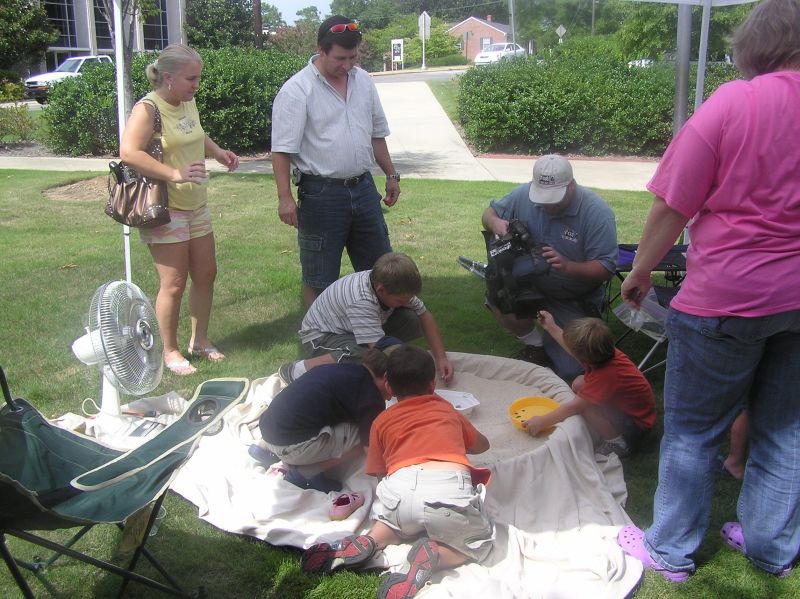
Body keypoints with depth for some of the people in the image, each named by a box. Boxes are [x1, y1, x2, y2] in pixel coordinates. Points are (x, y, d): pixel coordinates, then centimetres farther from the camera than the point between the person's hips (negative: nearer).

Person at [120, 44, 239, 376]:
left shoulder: (188, 103, 9)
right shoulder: (148, 108, -17)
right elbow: (128, 152, -31)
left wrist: (218, 152, 9)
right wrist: (176, 174, -37)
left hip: (196, 204, 8)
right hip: (165, 209, -8)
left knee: (206, 274, 13)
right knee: (174, 283, -1)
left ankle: (200, 340, 30)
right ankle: (170, 352, 16)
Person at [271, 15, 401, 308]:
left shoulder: (363, 81, 6)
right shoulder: (296, 90, -13)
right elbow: (282, 149, -15)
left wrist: (391, 175, 17)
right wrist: (285, 198, -20)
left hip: (364, 187, 6)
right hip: (321, 194, -6)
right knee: (318, 278, 5)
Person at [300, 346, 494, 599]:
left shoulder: (381, 421, 28)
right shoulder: (447, 410, 32)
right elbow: (482, 445, 48)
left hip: (400, 488, 2)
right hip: (450, 488, -2)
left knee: (398, 522, 36)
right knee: (479, 542, 24)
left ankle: (368, 541, 6)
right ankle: (432, 555, -5)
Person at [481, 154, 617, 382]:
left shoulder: (597, 212, -24)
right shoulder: (523, 195, -14)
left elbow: (606, 268, -24)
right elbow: (490, 212, 2)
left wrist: (568, 267, -41)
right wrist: (495, 222, -23)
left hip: (576, 301, -2)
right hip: (531, 284, 2)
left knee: (572, 370, -7)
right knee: (499, 302, -31)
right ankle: (535, 345, 2)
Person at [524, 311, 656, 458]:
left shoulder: (605, 376, -38)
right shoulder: (605, 353, -15)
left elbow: (575, 406, -33)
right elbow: (574, 347, 8)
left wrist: (542, 422, -24)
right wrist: (551, 328, 12)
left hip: (637, 422, -9)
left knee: (585, 408, -30)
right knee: (578, 384, 7)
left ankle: (616, 441, -8)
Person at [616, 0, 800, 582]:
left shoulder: (734, 103, -14)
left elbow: (672, 207, -12)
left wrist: (640, 270, 2)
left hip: (727, 296, -5)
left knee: (693, 430, 10)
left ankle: (671, 551, 24)